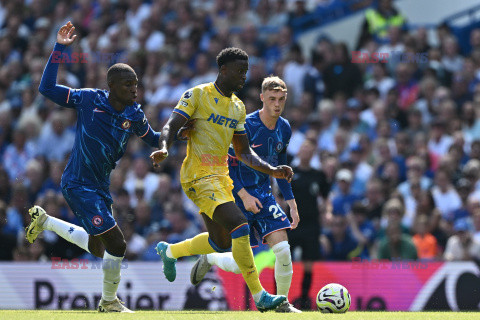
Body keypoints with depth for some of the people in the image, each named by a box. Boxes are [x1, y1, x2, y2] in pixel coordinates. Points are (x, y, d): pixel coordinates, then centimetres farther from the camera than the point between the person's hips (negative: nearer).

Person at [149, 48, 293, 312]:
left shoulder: (238, 107, 15)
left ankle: (169, 251, 40)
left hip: (221, 177, 9)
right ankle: (259, 296, -19)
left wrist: (272, 170, 7)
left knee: (222, 243, 15)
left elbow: (244, 152, 19)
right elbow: (171, 126, -11)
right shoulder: (197, 95, -6)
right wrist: (164, 148, -32)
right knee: (240, 226, -22)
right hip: (199, 177, -9)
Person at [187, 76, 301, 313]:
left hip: (264, 195, 5)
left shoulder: (284, 129, 4)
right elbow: (227, 165, -11)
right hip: (238, 196, -5)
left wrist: (291, 202, 13)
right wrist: (243, 195, -18)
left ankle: (282, 303, 2)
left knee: (282, 247, -15)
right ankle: (209, 259, 27)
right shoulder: (245, 126, -16)